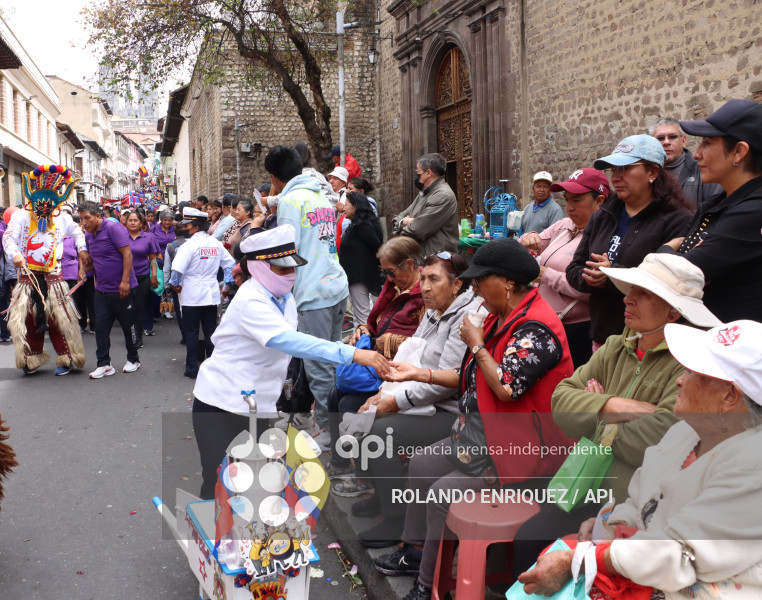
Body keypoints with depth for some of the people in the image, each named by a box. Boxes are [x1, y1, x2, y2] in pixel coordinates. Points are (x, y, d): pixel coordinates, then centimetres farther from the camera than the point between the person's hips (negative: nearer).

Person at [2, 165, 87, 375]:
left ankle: (66, 358, 4)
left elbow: (76, 232, 24)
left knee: (58, 317, -5)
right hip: (27, 276, 0)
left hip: (53, 275, 0)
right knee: (28, 317, 3)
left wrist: (82, 249, 10)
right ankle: (32, 358, 17)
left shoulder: (62, 218, 6)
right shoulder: (21, 216, -1)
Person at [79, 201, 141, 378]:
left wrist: (125, 281, -24)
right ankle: (103, 364, 7)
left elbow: (127, 254, -19)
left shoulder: (113, 228, -14)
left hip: (121, 289, -7)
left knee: (128, 324, 6)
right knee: (100, 326, 2)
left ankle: (133, 360, 22)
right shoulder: (89, 235, 10)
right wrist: (83, 268, 0)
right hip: (102, 289, 7)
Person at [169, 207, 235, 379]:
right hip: (212, 295, 5)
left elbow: (177, 269, -21)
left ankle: (192, 369, 10)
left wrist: (175, 284, -4)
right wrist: (227, 284, 12)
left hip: (192, 295, -4)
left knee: (191, 333, 6)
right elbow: (230, 264, 7)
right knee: (211, 331, 11)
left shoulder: (189, 245, -14)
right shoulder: (216, 244, 4)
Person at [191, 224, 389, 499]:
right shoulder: (251, 301, -26)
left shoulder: (283, 298, 1)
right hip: (221, 404, -7)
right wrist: (353, 354, -47)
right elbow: (288, 340, -41)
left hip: (260, 403, 8)